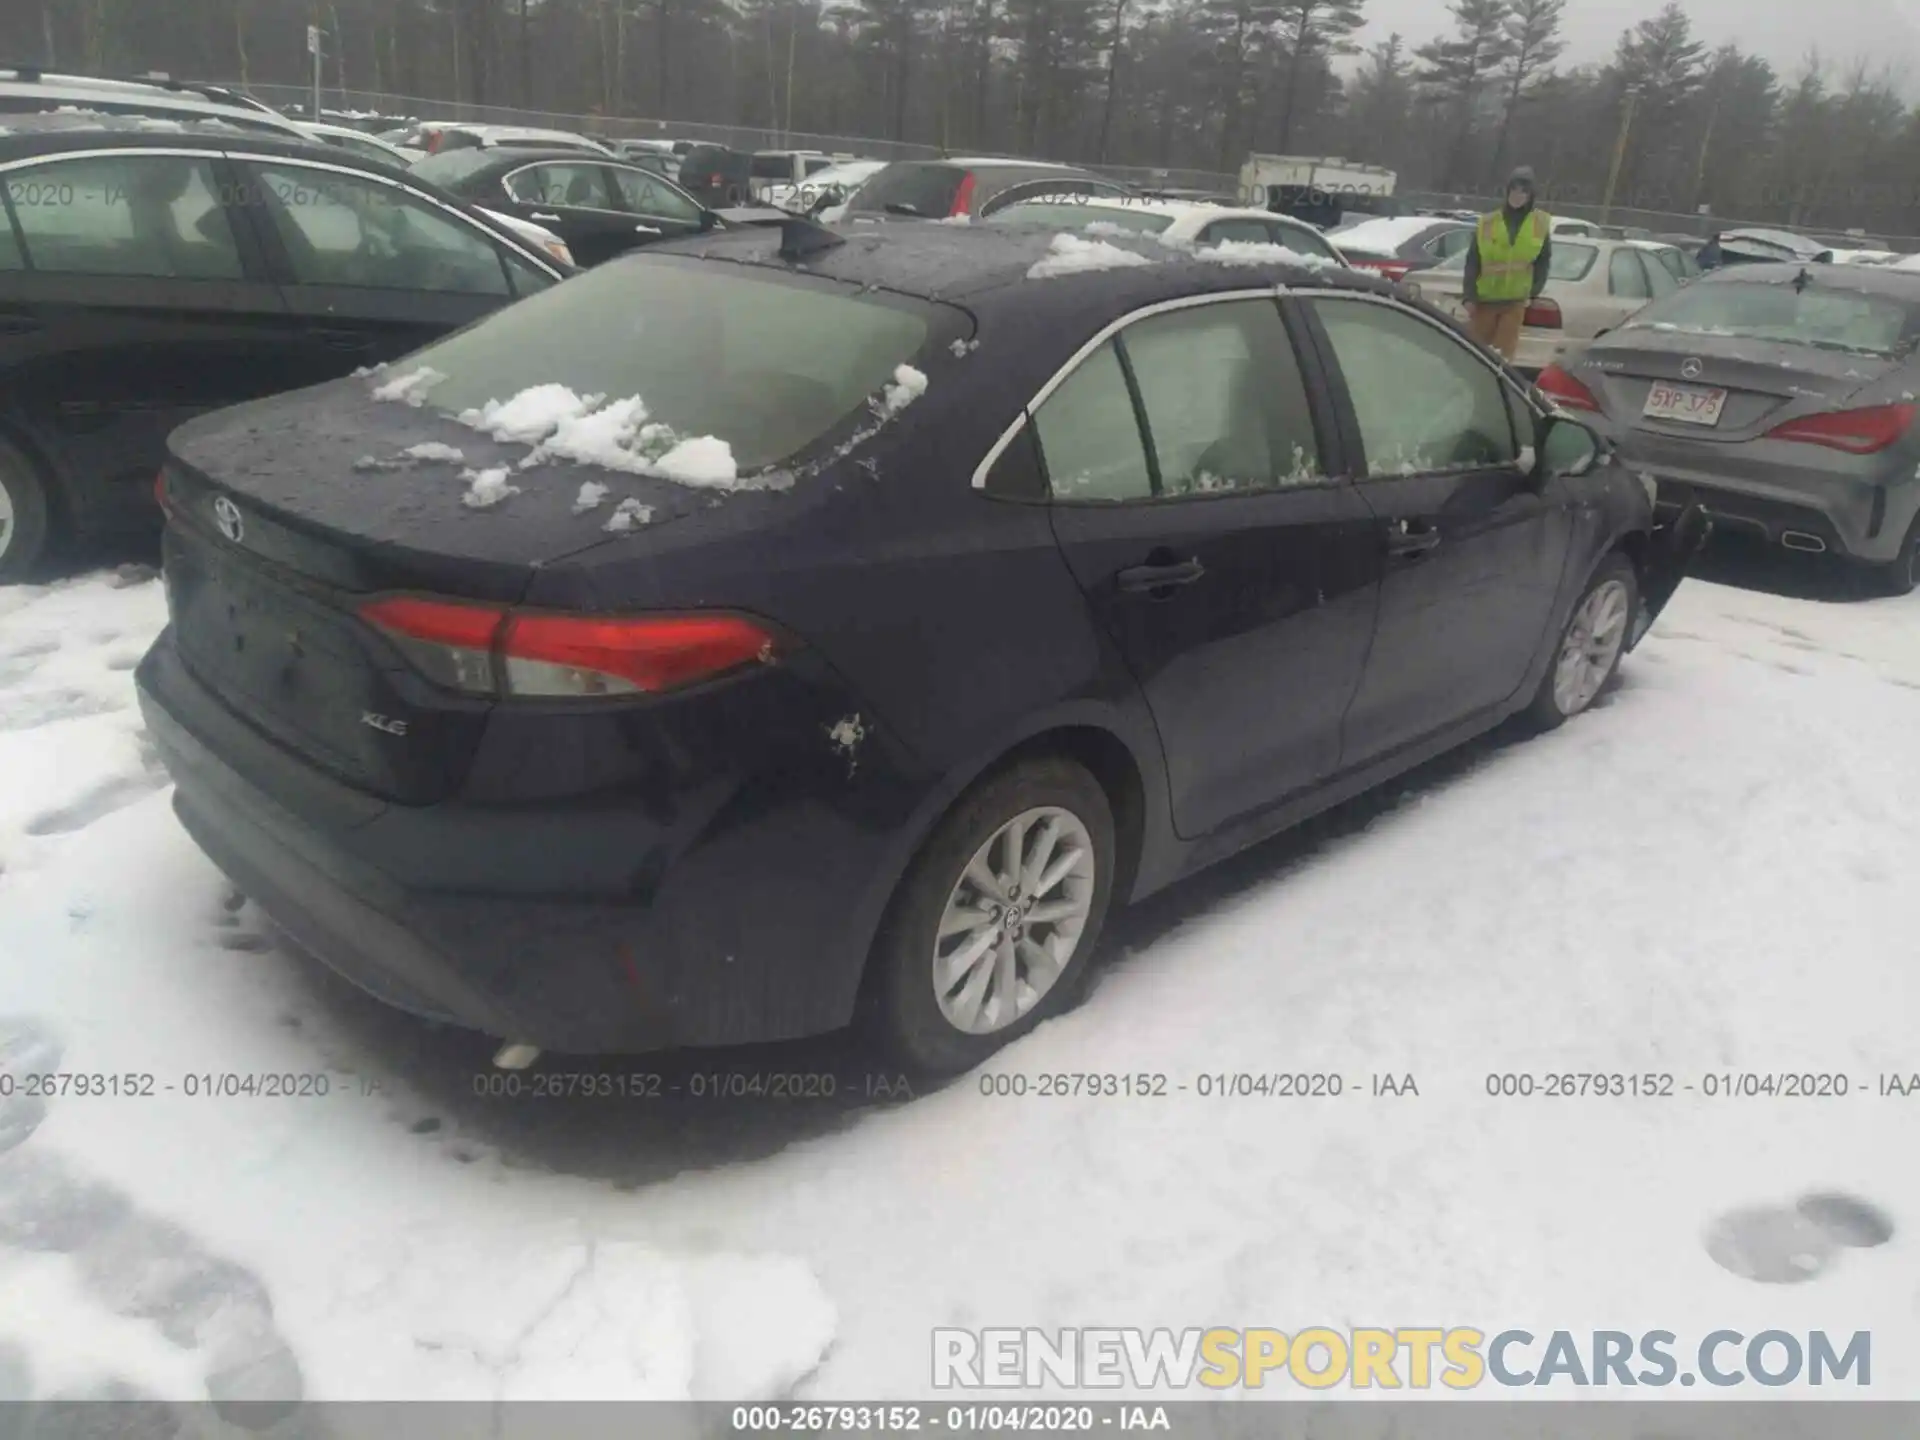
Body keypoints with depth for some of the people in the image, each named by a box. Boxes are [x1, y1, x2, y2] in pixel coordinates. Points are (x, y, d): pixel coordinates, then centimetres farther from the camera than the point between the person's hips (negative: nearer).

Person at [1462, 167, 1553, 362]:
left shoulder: (1541, 223, 1)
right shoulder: (1487, 223, -2)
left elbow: (1543, 260, 9)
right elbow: (1472, 262, -2)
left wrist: (1534, 290, -2)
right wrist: (1469, 296, -8)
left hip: (1515, 301, 0)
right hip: (1484, 299, 0)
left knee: (1503, 353, -1)